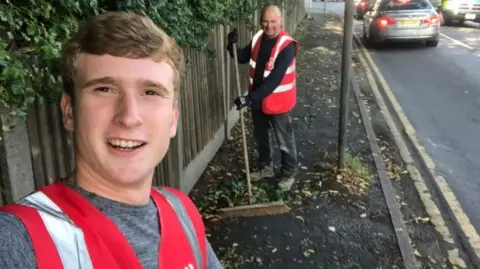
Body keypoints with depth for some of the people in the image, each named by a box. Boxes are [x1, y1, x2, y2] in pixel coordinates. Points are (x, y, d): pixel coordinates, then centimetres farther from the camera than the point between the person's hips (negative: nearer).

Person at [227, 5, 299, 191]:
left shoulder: (287, 46, -24)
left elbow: (275, 79, -30)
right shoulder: (258, 38, -2)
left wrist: (250, 98, -34)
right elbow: (242, 58, 10)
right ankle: (266, 167, 42)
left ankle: (289, 173, 30)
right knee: (260, 137, 21)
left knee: (284, 140, 11)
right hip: (257, 99, 7)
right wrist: (232, 46, -12)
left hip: (278, 102, -6)